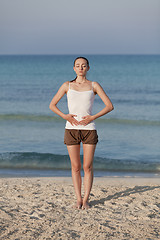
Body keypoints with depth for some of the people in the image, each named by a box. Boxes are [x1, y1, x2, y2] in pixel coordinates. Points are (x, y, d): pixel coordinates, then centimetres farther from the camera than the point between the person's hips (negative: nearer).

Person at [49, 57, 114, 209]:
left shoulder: (94, 86, 5)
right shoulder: (67, 86, 8)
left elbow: (109, 106, 1)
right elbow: (52, 105, 9)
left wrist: (93, 117, -10)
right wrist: (65, 116, -7)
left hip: (89, 129, -1)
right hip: (71, 129, 1)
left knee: (87, 167, 0)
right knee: (75, 167, 4)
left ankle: (85, 199, 8)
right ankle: (78, 199, 11)